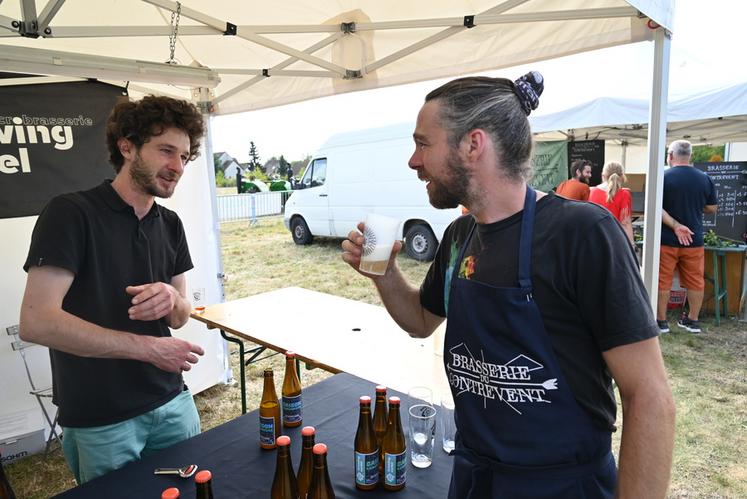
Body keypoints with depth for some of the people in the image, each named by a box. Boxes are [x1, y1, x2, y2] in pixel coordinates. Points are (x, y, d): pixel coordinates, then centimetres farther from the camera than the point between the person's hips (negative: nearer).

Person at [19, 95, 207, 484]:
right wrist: (147, 346, -21)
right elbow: (36, 322, -22)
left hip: (171, 402, 6)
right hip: (98, 420, -5)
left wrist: (171, 299, -16)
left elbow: (180, 317, 8)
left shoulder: (170, 225, 5)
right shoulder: (70, 213, -14)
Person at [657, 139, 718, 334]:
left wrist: (675, 226, -16)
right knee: (695, 281, 14)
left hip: (666, 239, -3)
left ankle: (661, 321, 13)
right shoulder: (705, 179, 1)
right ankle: (693, 320, 23)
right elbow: (712, 208, 8)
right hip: (694, 240, 3)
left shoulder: (663, 177, -9)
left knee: (662, 281, 6)